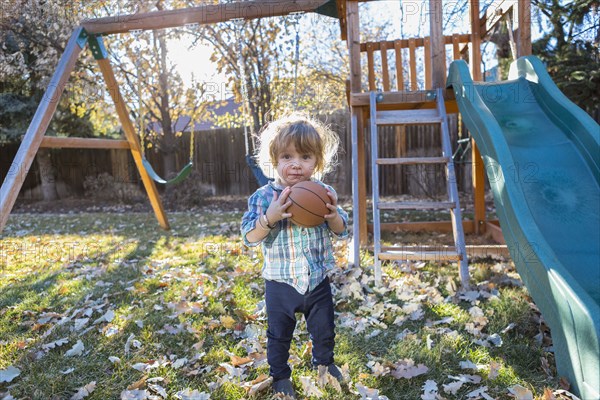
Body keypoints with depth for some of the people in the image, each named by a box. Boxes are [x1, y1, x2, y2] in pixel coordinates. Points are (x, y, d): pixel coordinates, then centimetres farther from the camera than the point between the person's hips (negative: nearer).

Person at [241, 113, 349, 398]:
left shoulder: (324, 193, -7)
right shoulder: (263, 197, -14)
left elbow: (342, 231, -2)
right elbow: (249, 238, -16)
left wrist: (333, 216, -24)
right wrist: (269, 217, -34)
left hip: (318, 281, 2)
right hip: (280, 283, -2)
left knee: (324, 331, 22)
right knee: (278, 335, 18)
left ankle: (324, 364, 51)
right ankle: (280, 375, 43)